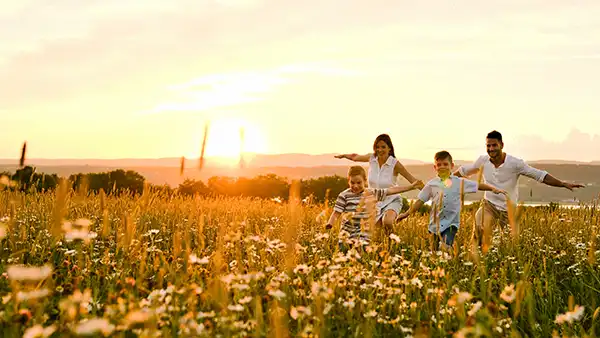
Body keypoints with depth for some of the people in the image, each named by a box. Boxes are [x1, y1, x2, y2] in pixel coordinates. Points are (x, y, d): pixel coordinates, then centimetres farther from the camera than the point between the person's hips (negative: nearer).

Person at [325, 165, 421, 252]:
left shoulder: (372, 193, 6)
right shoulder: (344, 195, -3)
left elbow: (391, 190, 10)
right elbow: (336, 212, -4)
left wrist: (411, 187, 11)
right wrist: (330, 223, -22)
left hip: (363, 235, 1)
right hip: (347, 234, -1)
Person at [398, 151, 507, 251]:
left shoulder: (460, 183, 4)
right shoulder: (432, 184, 6)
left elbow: (478, 186, 9)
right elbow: (420, 201, 8)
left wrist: (493, 188, -2)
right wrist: (407, 213, 4)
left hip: (452, 223, -2)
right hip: (436, 223, 2)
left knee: (446, 246, -22)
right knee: (436, 250, 8)